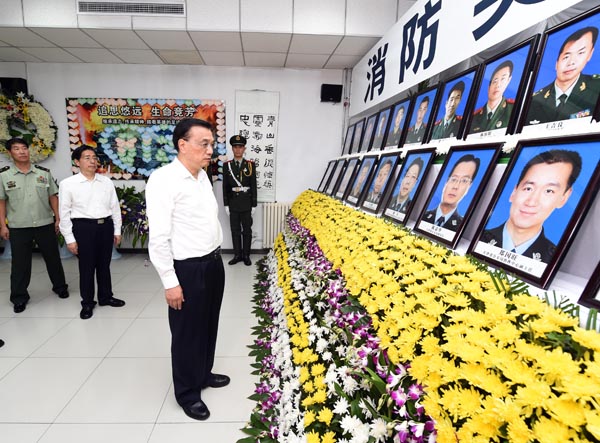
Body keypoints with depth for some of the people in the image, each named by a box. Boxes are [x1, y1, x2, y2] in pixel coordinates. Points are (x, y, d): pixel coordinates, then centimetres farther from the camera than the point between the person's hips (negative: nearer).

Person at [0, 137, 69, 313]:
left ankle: (60, 287, 31)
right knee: (20, 263, 7)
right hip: (18, 227, -1)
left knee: (53, 258, 12)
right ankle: (19, 297, 22)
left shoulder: (44, 172, 3)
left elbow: (53, 197, 6)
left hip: (45, 224, 1)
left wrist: (57, 218, 2)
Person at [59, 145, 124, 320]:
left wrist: (117, 230, 8)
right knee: (86, 266, 6)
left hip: (106, 225, 3)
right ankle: (87, 303, 24)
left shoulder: (106, 181, 5)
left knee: (104, 264, 15)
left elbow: (115, 207, 9)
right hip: (84, 227, -3)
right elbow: (64, 213, -3)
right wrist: (69, 238, -5)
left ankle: (105, 296, 33)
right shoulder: (68, 184, -4)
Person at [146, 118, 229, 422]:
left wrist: (215, 255, 15)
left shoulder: (203, 175, 6)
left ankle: (204, 374, 44)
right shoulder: (163, 180, -19)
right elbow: (158, 238, -20)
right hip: (188, 269, -8)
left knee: (209, 324, 21)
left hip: (213, 263, 8)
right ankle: (187, 392, 31)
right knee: (187, 332, 10)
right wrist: (170, 282, -19)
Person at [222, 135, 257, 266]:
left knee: (247, 230, 7)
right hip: (233, 202, 1)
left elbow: (253, 186, 0)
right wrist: (226, 204, -1)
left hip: (246, 202, -1)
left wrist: (254, 205, -3)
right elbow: (225, 186, 3)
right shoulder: (227, 165, 3)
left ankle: (246, 255, 18)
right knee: (235, 230, 9)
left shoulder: (250, 165, 0)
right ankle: (237, 255, 20)